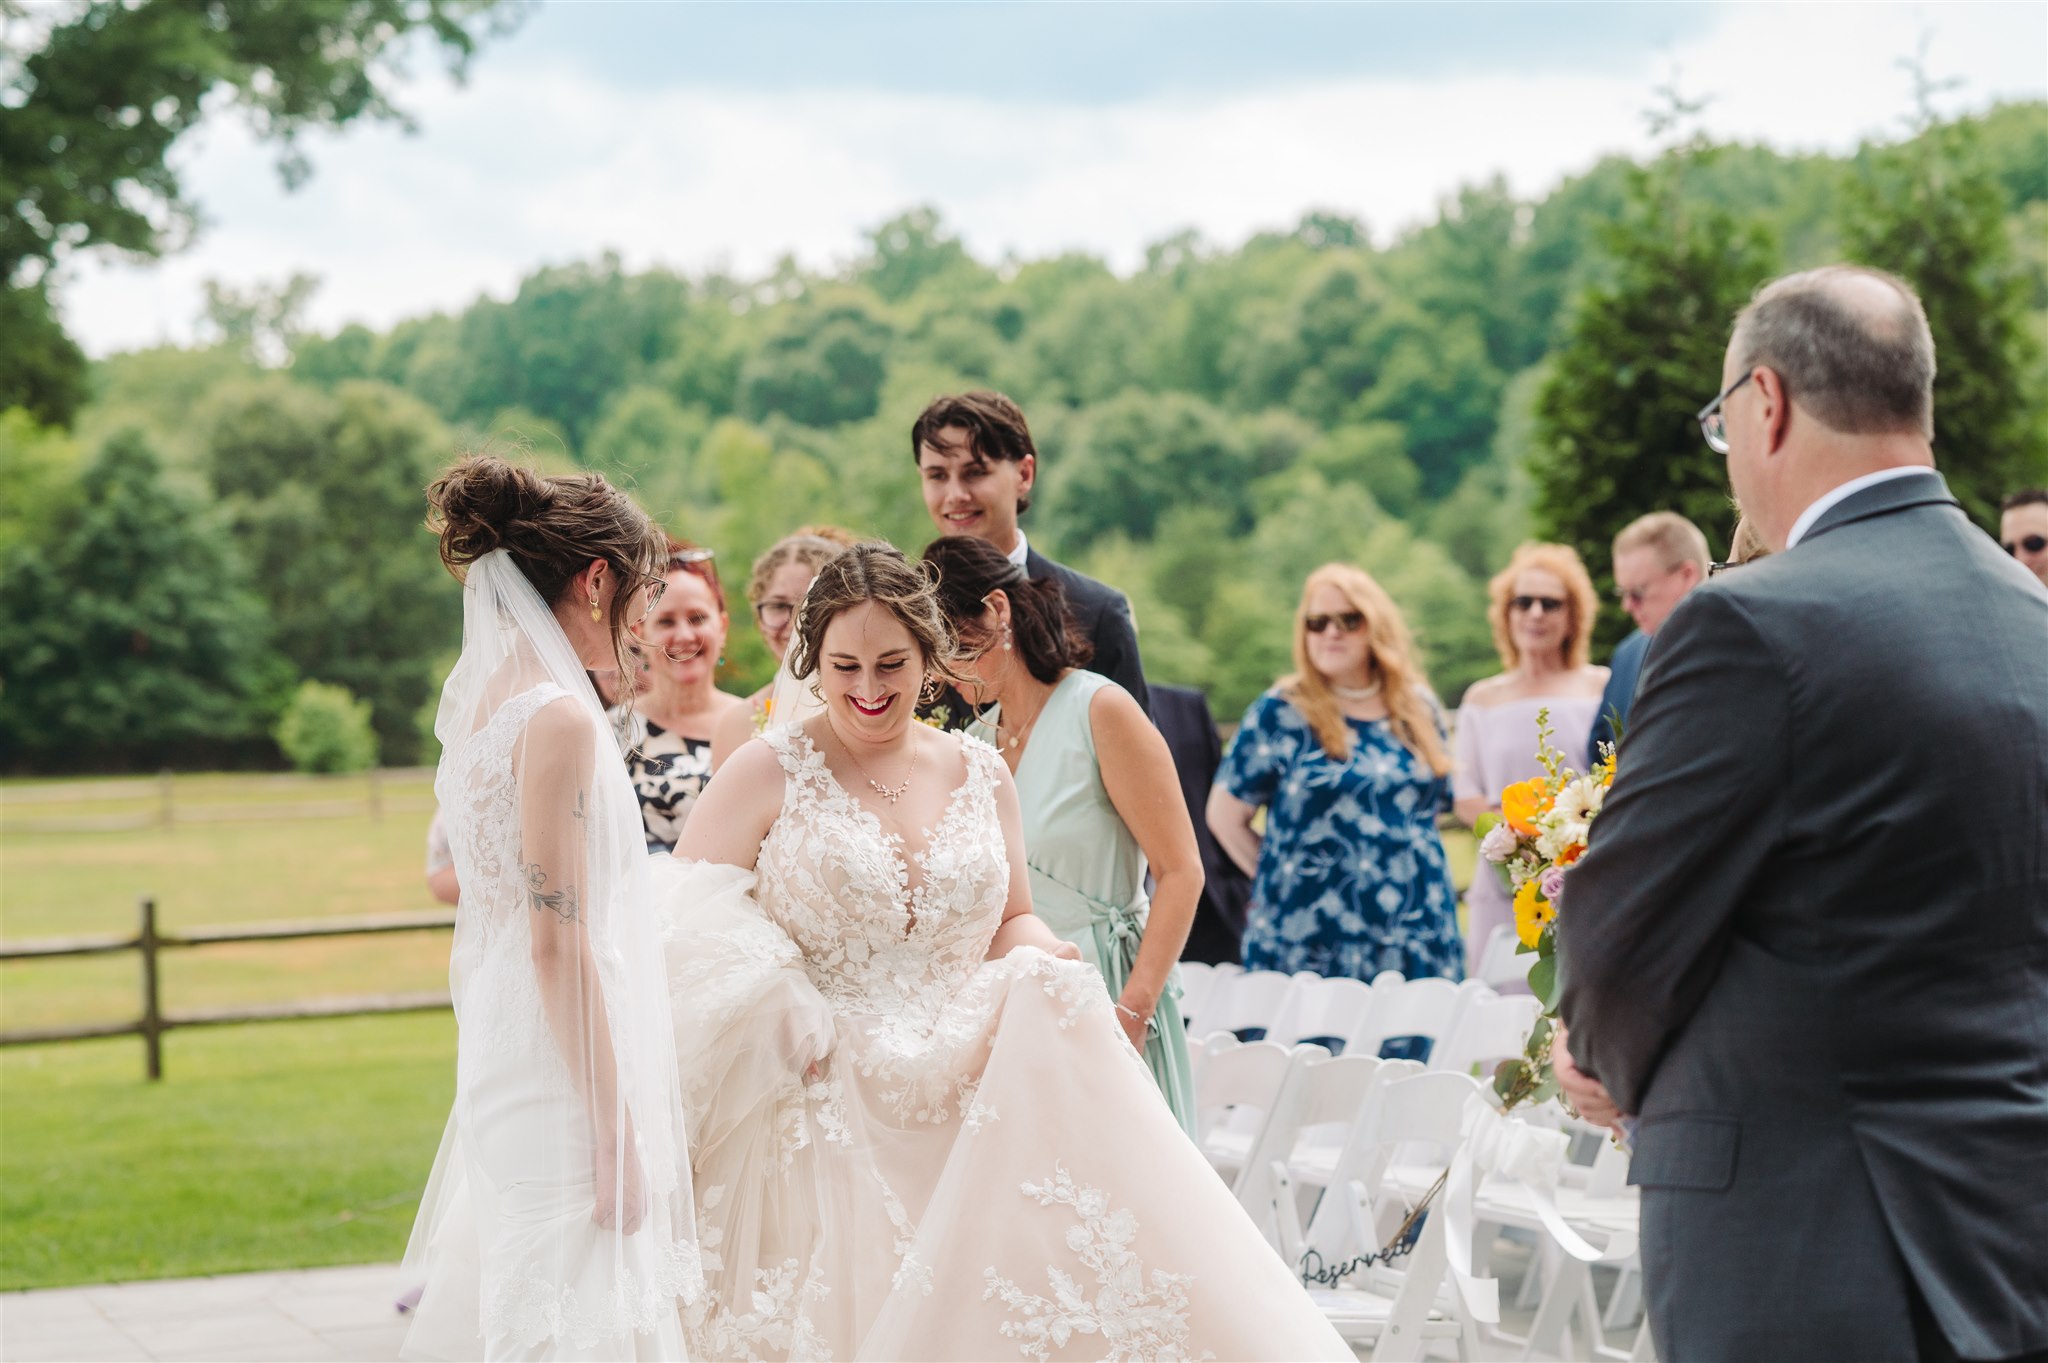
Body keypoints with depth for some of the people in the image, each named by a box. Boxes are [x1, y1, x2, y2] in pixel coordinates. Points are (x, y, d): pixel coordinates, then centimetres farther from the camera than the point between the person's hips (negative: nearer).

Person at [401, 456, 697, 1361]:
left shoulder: (480, 701, 12)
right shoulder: (560, 717, -16)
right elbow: (558, 943, -19)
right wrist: (617, 1129, -17)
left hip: (500, 1062, 9)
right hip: (562, 1078, -9)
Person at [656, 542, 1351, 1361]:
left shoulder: (978, 775, 12)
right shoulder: (770, 772, -2)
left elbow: (1011, 918, 22)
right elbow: (689, 921, -7)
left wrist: (1039, 959, -4)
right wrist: (785, 1014, -22)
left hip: (968, 1102, 3)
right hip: (823, 1119, -3)